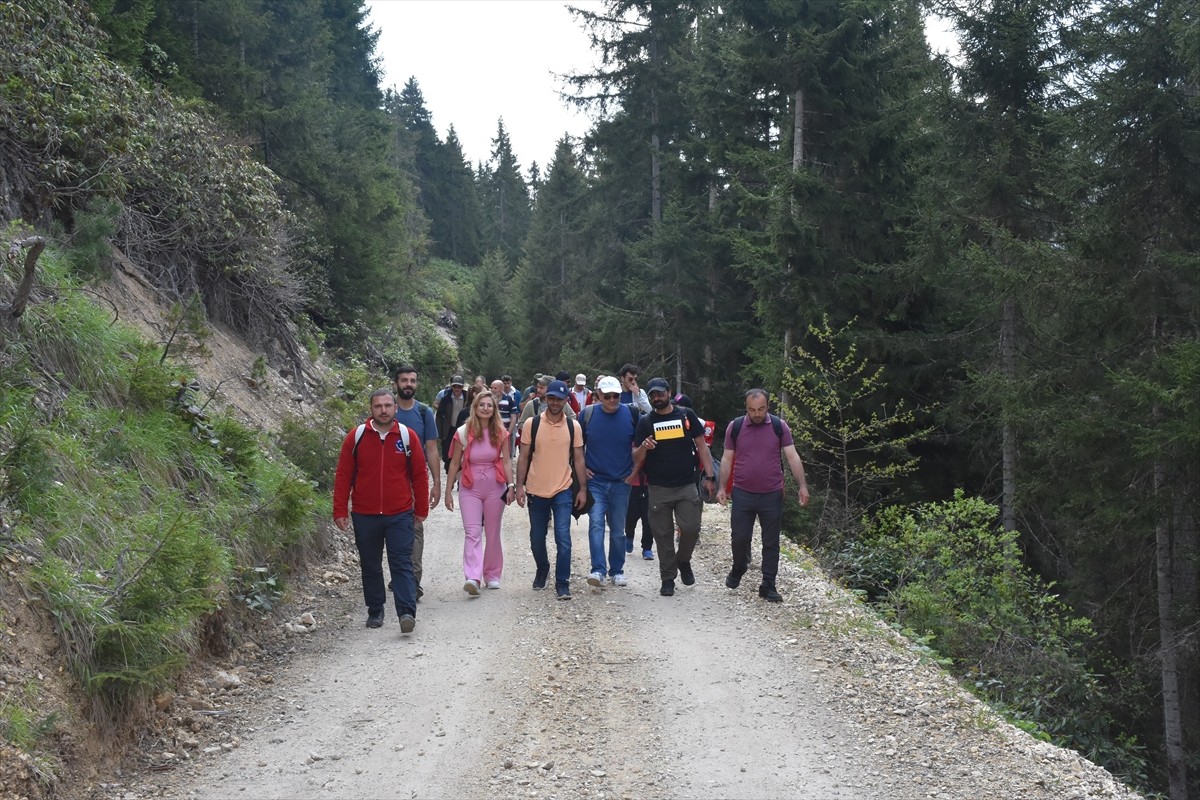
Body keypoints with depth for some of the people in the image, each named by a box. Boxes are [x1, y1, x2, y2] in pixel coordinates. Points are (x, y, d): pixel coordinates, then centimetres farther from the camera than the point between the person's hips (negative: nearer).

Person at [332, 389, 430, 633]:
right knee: (370, 567, 12)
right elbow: (343, 476, 3)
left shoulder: (408, 436, 0)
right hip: (364, 516, 1)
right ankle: (375, 612, 24)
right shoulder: (357, 437, 0)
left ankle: (407, 612, -14)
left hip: (400, 515, -1)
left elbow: (419, 475, 6)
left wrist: (421, 509, 8)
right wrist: (340, 511, 0)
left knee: (402, 565, -8)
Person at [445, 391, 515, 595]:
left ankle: (492, 575, 22)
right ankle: (472, 578, -24)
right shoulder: (463, 433, -5)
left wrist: (510, 486, -10)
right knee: (472, 533, -13)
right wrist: (448, 491, 0)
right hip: (470, 488, -2)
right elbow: (454, 464, 0)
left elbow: (506, 461, 1)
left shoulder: (500, 433, 1)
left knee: (493, 533, 10)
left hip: (495, 488, 2)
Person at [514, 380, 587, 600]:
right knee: (537, 539, 13)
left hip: (563, 491, -1)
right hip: (536, 491, 1)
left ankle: (562, 584, 0)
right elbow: (523, 457, 1)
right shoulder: (531, 424, -3)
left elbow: (578, 459, 6)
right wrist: (519, 486, -4)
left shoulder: (573, 427, 0)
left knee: (563, 538, -8)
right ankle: (542, 570, 38)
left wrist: (583, 489, 3)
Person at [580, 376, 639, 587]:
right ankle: (598, 570, -17)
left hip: (621, 482, 1)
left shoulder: (631, 414, -1)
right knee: (596, 524, -14)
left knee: (618, 529, 9)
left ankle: (617, 571, 20)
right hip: (595, 481, -1)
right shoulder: (587, 414, -2)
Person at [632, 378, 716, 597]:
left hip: (687, 486, 0)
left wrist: (709, 476, -2)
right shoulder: (646, 422, 6)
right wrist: (643, 447, -20)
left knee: (691, 529, -10)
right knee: (663, 535, 4)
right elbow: (636, 459, 3)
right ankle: (668, 578, 15)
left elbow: (701, 446, 7)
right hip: (658, 490, 1)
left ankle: (683, 561, 19)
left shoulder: (687, 415, 6)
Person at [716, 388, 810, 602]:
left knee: (771, 542, 4)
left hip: (772, 495, 0)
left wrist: (802, 486, -11)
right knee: (739, 538, 4)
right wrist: (722, 487, 1)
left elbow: (792, 457, -4)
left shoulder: (779, 426, -3)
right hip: (742, 494, 0)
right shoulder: (735, 427, -1)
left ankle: (768, 586, 12)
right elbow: (727, 459, 6)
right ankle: (738, 568, 33)